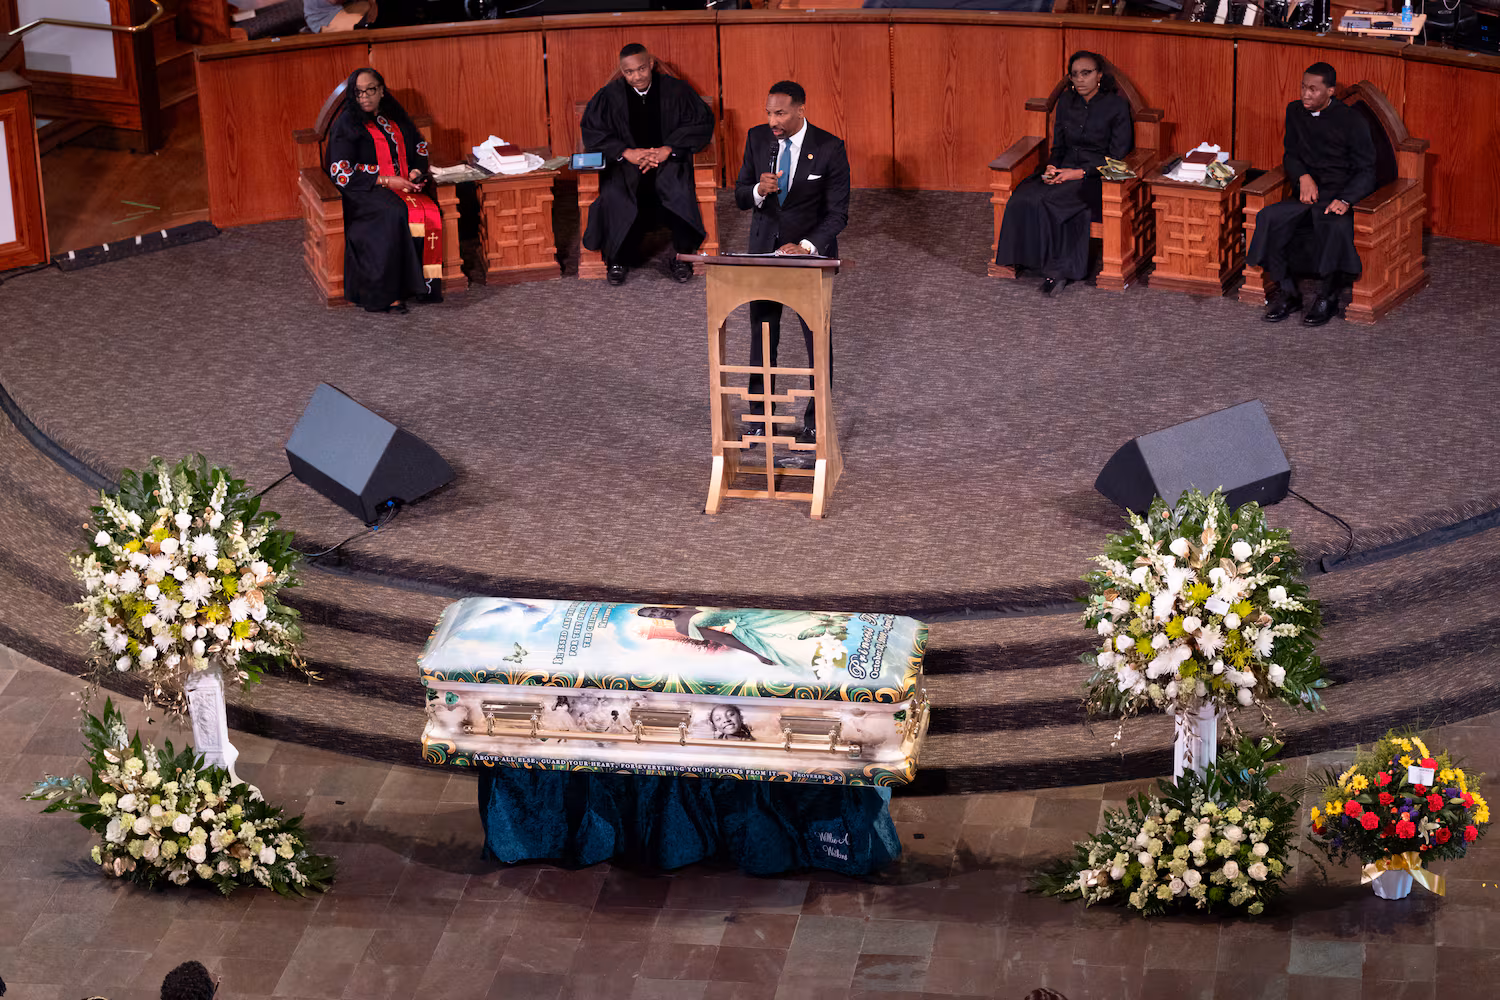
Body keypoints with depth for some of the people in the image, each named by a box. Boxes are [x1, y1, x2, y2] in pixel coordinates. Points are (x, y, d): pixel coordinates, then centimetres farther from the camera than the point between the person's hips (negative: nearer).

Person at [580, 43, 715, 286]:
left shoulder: (675, 90, -1)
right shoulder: (610, 95, 0)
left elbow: (703, 124, -2)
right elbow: (592, 132, -1)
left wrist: (668, 150, -14)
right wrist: (627, 153, -14)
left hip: (668, 160, -1)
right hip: (625, 163, 1)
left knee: (680, 192, -33)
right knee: (613, 195, -30)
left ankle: (681, 257, -14)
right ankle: (617, 260, -12)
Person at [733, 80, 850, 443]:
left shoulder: (829, 148, -14)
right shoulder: (757, 138, -3)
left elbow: (838, 212, -14)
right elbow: (740, 197, 2)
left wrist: (805, 247, -28)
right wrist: (759, 190, -22)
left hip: (811, 250, -3)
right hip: (764, 247, 3)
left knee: (817, 337, 5)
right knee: (762, 335, 9)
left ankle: (815, 421, 16)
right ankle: (759, 417, 19)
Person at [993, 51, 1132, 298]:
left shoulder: (1117, 106, -4)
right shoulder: (1066, 102, 12)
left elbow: (1117, 156, -7)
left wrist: (1080, 173, -15)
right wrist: (1052, 167, -4)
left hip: (1097, 178, -5)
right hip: (1064, 171, 6)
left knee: (1049, 203, -33)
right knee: (1023, 200, -25)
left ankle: (1059, 268, -18)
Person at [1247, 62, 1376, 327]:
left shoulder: (1350, 120, -7)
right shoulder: (1296, 112, 9)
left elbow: (1366, 171, -6)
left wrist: (1345, 200, -24)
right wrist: (1303, 177, -5)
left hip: (1338, 197, -5)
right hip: (1308, 194, 5)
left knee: (1337, 226, -38)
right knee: (1268, 219, -25)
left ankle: (1327, 298, -18)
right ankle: (1286, 292, -13)